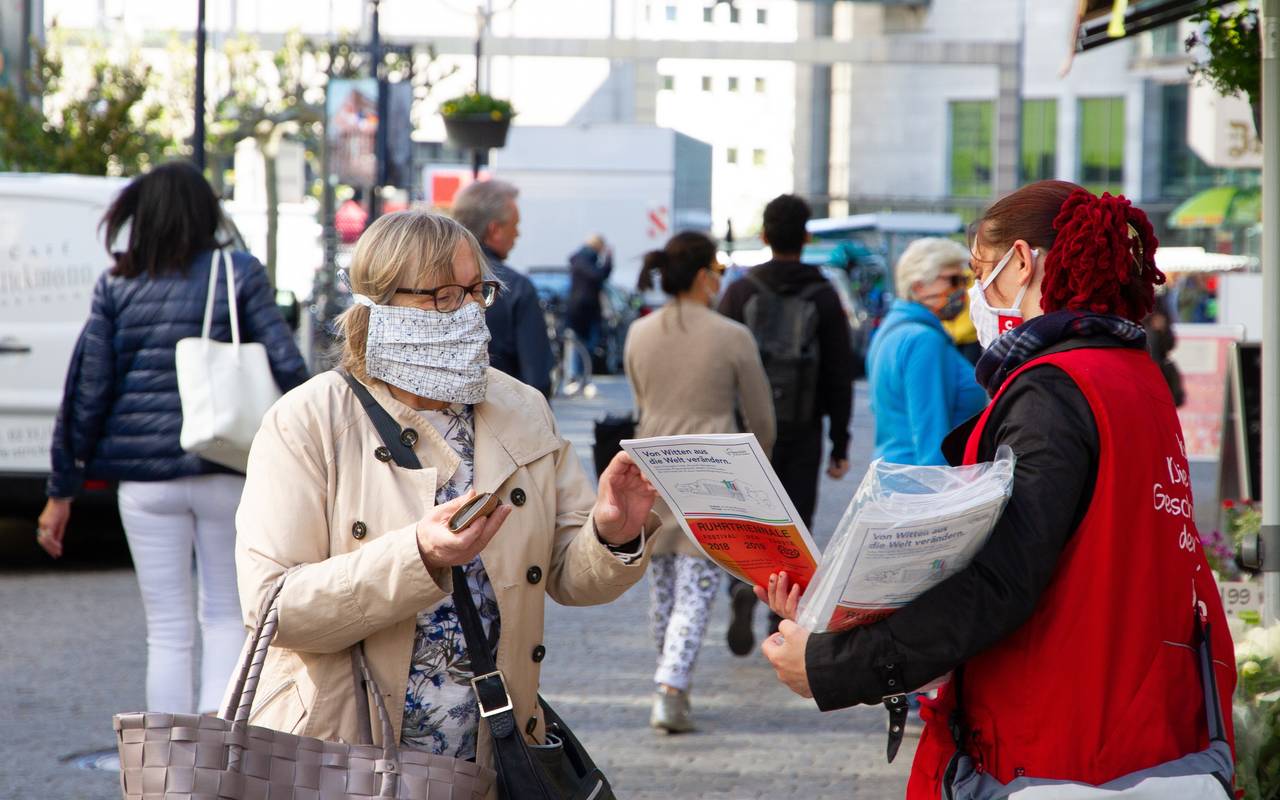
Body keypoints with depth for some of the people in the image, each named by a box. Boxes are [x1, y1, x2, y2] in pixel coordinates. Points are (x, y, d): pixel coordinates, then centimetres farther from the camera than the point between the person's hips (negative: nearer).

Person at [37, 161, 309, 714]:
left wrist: (61, 491, 7)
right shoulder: (240, 274, 0)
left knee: (168, 631, 9)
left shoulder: (117, 286, 3)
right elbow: (287, 369, -7)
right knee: (225, 615, 13)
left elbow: (86, 390, 3)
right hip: (226, 472, -1)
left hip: (145, 478, 1)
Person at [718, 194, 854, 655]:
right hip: (801, 432, 0)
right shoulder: (823, 297, -1)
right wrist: (840, 446, 4)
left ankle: (744, 586, -15)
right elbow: (840, 376, -1)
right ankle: (783, 626, 3)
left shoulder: (741, 292, -1)